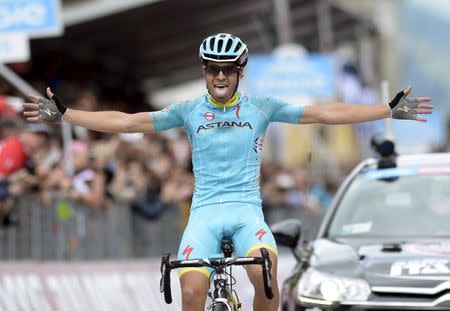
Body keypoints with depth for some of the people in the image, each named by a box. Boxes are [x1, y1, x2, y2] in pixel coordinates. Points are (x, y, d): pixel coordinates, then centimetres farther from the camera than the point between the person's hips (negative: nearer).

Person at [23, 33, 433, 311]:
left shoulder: (261, 108, 5)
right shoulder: (189, 111, 6)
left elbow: (325, 113, 2)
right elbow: (127, 122, 5)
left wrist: (390, 110, -4)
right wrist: (63, 115, -1)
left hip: (246, 208, -1)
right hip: (205, 211, 1)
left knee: (264, 272, -31)